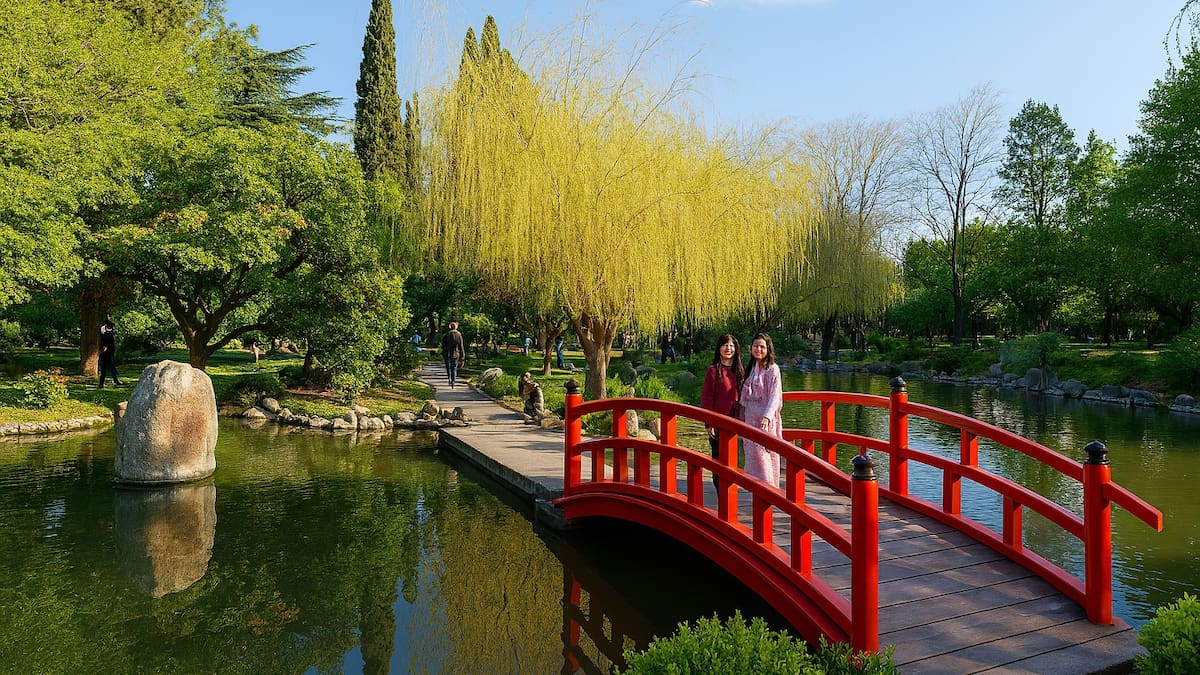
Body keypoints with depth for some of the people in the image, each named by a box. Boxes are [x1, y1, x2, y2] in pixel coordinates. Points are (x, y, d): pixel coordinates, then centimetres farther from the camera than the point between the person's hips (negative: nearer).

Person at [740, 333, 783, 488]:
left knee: (763, 454, -8)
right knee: (753, 454, 8)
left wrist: (767, 416, -28)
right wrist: (743, 417, 12)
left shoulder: (773, 370, -8)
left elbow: (775, 396, -15)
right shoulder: (750, 369, 12)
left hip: (766, 420, -6)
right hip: (750, 418, 7)